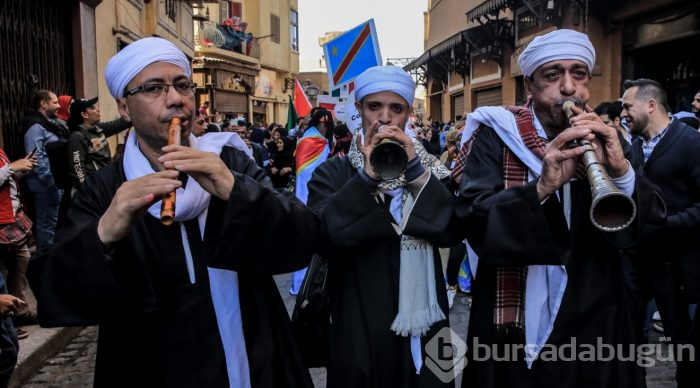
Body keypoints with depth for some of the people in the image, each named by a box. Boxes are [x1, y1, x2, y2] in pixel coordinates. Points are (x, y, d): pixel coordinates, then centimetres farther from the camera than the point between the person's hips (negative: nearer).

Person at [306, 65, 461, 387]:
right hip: (359, 326, -2)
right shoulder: (333, 173, -2)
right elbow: (322, 239, -18)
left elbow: (452, 231, -8)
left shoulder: (428, 168, 6)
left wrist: (416, 171, -16)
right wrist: (367, 176, -23)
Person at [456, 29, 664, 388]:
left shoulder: (604, 138, 2)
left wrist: (620, 171, -24)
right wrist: (541, 187, -35)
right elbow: (476, 224, -20)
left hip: (596, 325, 3)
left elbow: (649, 231, -6)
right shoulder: (495, 137, -7)